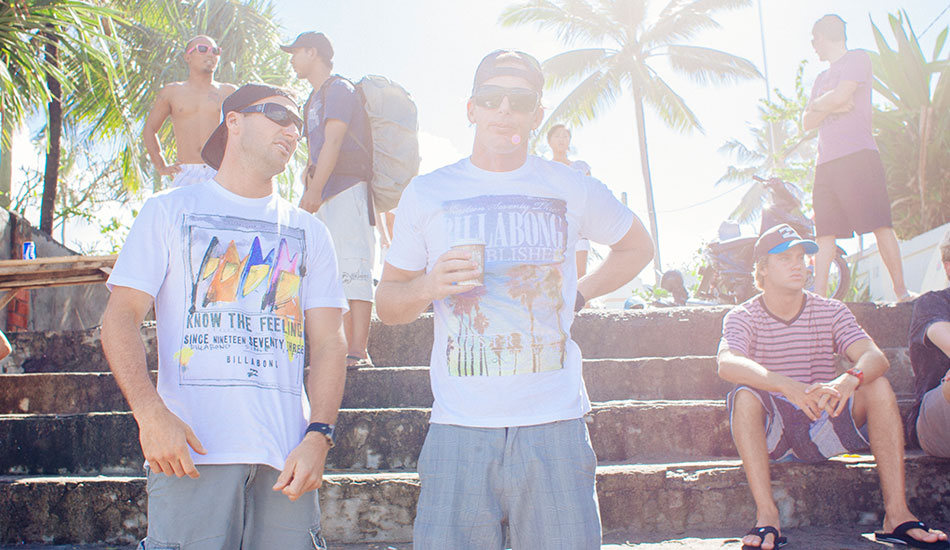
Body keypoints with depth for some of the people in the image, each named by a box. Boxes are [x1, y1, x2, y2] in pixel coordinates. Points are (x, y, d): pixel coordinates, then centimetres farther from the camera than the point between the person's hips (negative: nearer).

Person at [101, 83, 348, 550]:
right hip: (192, 449, -2)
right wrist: (150, 411, -14)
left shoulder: (309, 232, 18)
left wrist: (318, 437, -5)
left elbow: (328, 342, 10)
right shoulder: (170, 210, 12)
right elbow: (120, 318, 2)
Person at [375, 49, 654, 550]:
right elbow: (387, 305, 11)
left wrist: (578, 295, 11)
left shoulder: (572, 189, 8)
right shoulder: (426, 193, 7)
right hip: (459, 428, 0)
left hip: (554, 423, 1)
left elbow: (637, 247, 25)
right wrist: (429, 286, -11)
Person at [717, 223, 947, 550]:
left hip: (822, 432, 3)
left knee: (878, 387, -19)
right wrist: (788, 386, -44)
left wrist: (849, 380, -38)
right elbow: (727, 364, -27)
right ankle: (766, 516, -35)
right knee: (745, 395, -32)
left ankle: (896, 514, -24)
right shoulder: (742, 317, -5)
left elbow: (875, 357, -13)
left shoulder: (831, 311, 4)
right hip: (770, 435, -2)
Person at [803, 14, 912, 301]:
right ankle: (819, 294, -3)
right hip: (826, 160, 7)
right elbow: (807, 122, 16)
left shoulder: (858, 58, 6)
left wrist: (817, 104, 9)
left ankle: (901, 291, -10)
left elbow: (840, 95, -10)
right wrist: (832, 106, -1)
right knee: (824, 232, -1)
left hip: (857, 153, -7)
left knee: (880, 224, -11)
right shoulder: (822, 78, 27)